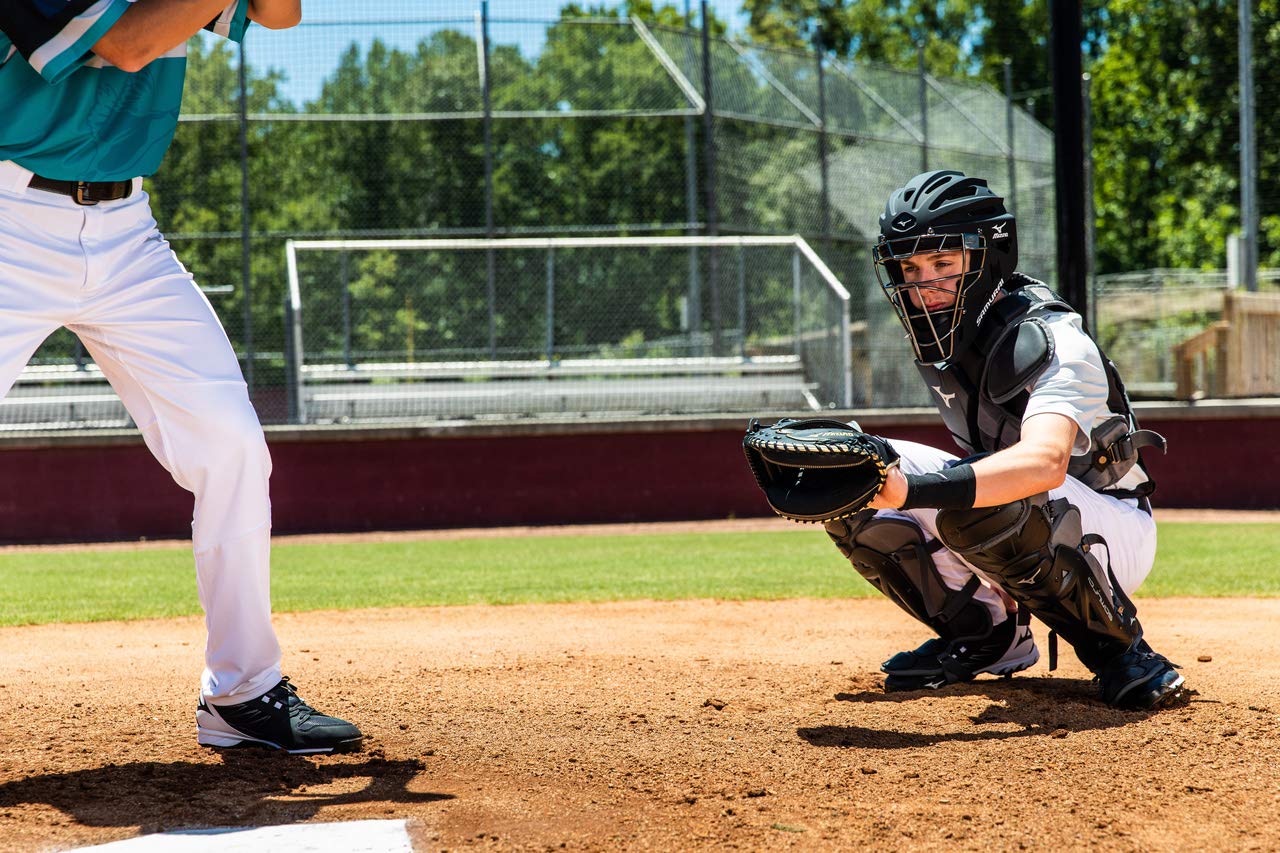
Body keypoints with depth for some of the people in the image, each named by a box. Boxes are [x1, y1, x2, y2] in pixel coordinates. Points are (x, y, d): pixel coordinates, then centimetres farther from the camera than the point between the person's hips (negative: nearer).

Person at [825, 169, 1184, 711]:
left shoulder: (1052, 342, -28)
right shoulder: (942, 337, -5)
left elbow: (1045, 462, -49)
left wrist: (913, 490, -61)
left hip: (1114, 535, -7)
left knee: (977, 508, -38)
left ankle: (1119, 646, -16)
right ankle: (986, 635, 4)